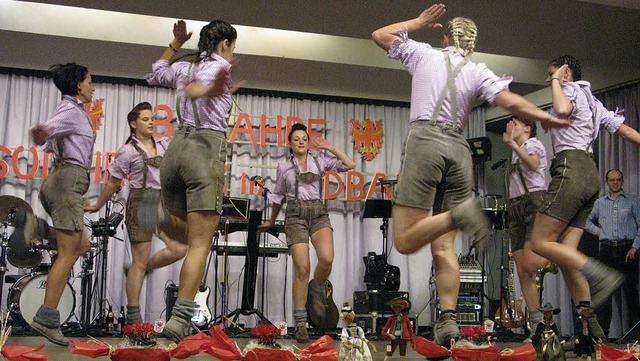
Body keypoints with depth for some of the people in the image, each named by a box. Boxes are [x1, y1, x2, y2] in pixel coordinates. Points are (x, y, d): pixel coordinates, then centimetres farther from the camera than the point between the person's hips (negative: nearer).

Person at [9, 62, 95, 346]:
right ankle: (47, 319, -10)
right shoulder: (72, 110, -7)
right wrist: (42, 132, -50)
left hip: (59, 179, 10)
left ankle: (34, 227, -5)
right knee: (68, 254, -10)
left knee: (81, 246, 11)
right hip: (69, 178, -10)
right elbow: (46, 131, -26)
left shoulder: (72, 110, 21)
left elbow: (50, 145, 28)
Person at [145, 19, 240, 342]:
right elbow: (193, 91, -16)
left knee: (187, 234, 23)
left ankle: (163, 217, -10)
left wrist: (175, 44, 44)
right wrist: (214, 89, -31)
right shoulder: (219, 64, 2)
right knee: (200, 244, -6)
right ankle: (179, 320, -15)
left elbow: (154, 75, 42)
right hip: (206, 149, -7)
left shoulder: (183, 67, 20)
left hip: (176, 146, 7)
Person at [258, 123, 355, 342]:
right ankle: (300, 323, -1)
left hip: (319, 214, 1)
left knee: (327, 258, -26)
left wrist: (330, 148, 8)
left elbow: (350, 164, 7)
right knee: (302, 268, -12)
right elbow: (277, 197, 24)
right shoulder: (284, 168, 12)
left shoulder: (320, 161, 13)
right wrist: (271, 222, 30)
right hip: (296, 216, -1)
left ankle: (316, 289, 9)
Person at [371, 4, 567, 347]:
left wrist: (418, 22, 35)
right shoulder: (478, 72, 15)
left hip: (424, 141, -3)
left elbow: (380, 35, 27)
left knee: (405, 241, -8)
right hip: (459, 151, 3)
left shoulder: (425, 53, 15)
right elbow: (511, 102, 1)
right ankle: (448, 319, -9)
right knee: (443, 247, 3)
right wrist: (547, 117, 14)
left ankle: (458, 214, -29)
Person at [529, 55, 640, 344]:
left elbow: (562, 109, -21)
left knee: (540, 242, -11)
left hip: (571, 167, -9)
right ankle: (590, 324, -7)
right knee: (565, 252, 1)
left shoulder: (571, 89, 4)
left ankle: (601, 276, -20)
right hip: (590, 172, 9)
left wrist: (557, 80, -3)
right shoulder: (592, 101, 30)